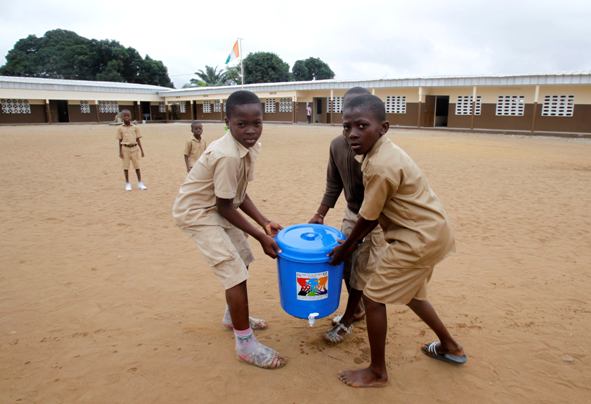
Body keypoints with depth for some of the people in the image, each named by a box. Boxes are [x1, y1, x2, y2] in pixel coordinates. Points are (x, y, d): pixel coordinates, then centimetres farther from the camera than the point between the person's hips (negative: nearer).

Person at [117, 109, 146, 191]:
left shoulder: (135, 127, 3)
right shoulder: (120, 128, 1)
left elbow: (138, 140, 6)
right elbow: (120, 141, 3)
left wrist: (141, 150, 3)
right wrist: (120, 151, -2)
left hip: (134, 148, 1)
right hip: (125, 148, 0)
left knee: (137, 166, 5)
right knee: (126, 167, 5)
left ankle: (140, 183, 13)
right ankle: (127, 184, 15)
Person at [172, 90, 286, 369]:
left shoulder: (249, 146, -4)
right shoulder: (227, 156, -31)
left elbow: (239, 194, 2)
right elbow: (225, 206, -23)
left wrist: (264, 223, -3)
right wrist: (260, 237, -18)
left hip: (216, 209, 9)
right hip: (197, 212, -9)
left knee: (241, 261, 19)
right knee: (235, 273, -9)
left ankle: (233, 316, 42)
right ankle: (245, 344, 6)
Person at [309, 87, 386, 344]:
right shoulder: (337, 145, -9)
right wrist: (320, 215, 0)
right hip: (352, 211, 6)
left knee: (362, 269, 3)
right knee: (346, 263, 11)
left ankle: (348, 320, 21)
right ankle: (357, 309, 34)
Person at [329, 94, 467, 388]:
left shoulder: (380, 166, -27)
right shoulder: (382, 152, 4)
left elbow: (367, 218, -16)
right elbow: (376, 212, 11)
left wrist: (344, 248, 0)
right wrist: (353, 242, 14)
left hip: (419, 238, -10)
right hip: (431, 232, 10)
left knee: (373, 297, 1)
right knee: (409, 292, 28)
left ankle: (377, 372, 18)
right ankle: (450, 347, 47)